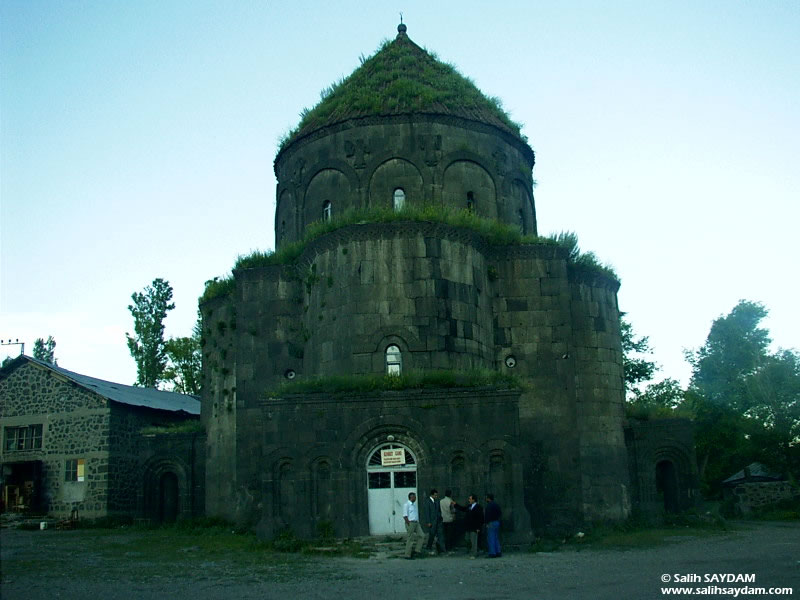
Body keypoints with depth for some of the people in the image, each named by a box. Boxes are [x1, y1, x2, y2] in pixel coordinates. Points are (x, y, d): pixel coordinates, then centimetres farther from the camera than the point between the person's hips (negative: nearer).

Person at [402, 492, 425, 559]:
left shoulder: (414, 504, 17)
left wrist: (418, 522, 12)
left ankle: (417, 550, 7)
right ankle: (408, 555, 3)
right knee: (410, 539, -5)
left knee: (422, 535, -1)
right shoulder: (406, 505, -9)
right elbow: (405, 516, -14)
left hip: (416, 523, 8)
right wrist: (409, 525, -17)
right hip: (410, 523, -8)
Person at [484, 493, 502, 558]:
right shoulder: (496, 504, 14)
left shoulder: (489, 505, -12)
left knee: (490, 538, -6)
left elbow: (488, 514, -18)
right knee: (496, 538, 14)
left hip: (491, 523, -9)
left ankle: (492, 553, -8)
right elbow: (500, 513, 17)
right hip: (497, 522, 9)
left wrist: (487, 523, -15)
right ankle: (498, 552, 14)